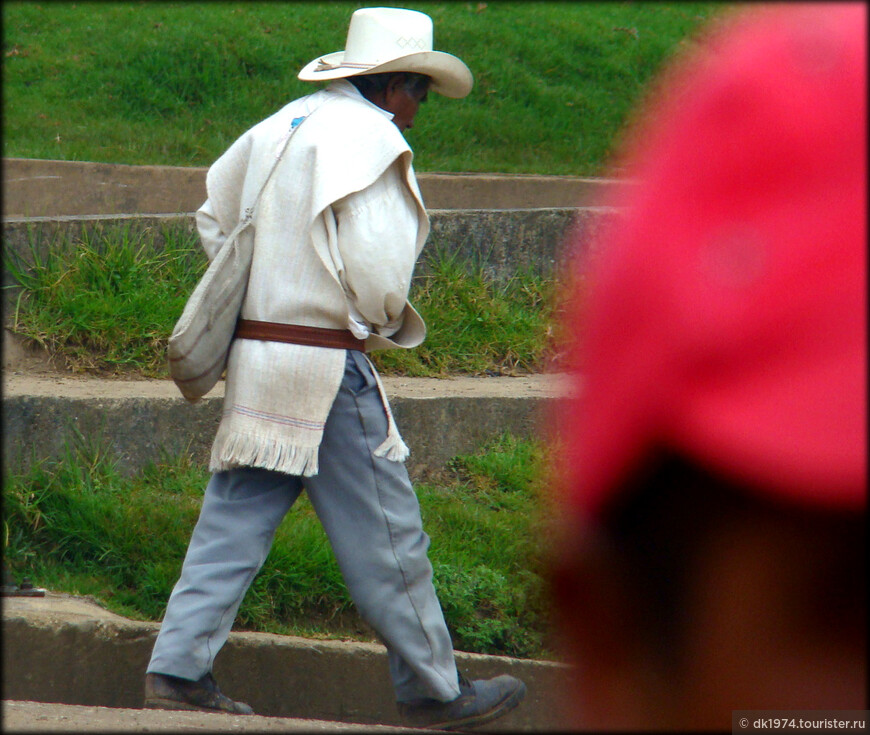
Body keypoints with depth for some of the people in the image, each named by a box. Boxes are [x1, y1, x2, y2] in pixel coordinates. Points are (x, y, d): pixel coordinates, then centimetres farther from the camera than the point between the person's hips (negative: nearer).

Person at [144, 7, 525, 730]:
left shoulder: (279, 126, 13)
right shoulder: (370, 137, -13)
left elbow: (215, 218, 25)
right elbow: (376, 263, -19)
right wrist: (382, 323, 1)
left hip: (257, 353, 8)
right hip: (329, 367, -8)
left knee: (234, 520, 9)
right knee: (386, 535, 2)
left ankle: (177, 669, 4)